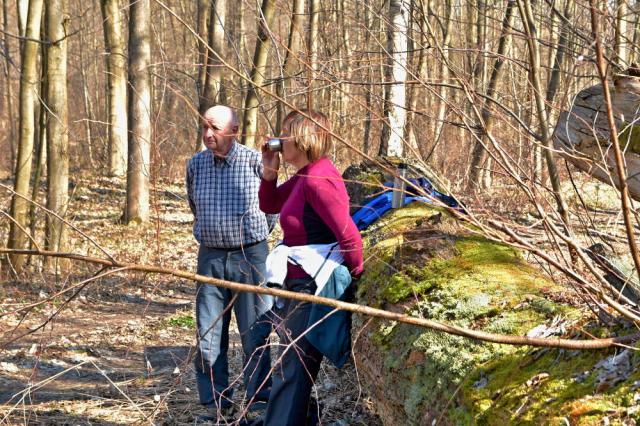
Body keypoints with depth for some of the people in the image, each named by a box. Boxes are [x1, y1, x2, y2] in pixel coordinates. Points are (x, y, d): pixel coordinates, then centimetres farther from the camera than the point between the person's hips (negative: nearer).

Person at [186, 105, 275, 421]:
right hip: (210, 256, 4)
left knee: (255, 334, -1)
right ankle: (216, 403, 13)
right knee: (208, 335, 4)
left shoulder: (255, 161, -8)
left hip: (250, 256, -3)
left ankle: (259, 401, 6)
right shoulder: (195, 165, 3)